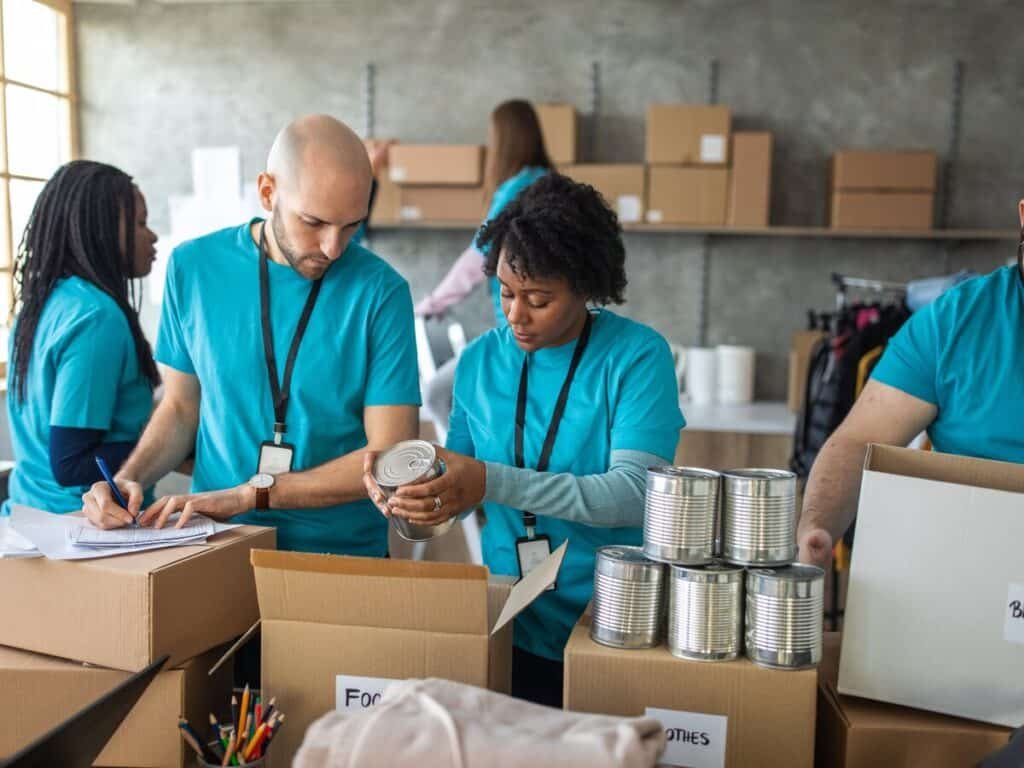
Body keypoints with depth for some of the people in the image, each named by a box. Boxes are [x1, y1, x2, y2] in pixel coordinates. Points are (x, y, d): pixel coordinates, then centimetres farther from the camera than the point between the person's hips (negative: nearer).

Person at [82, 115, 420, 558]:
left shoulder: (380, 291, -8)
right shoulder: (195, 267, 2)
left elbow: (390, 456, -9)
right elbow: (181, 408, 12)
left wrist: (249, 495, -14)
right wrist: (129, 480, -5)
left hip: (344, 554, -3)